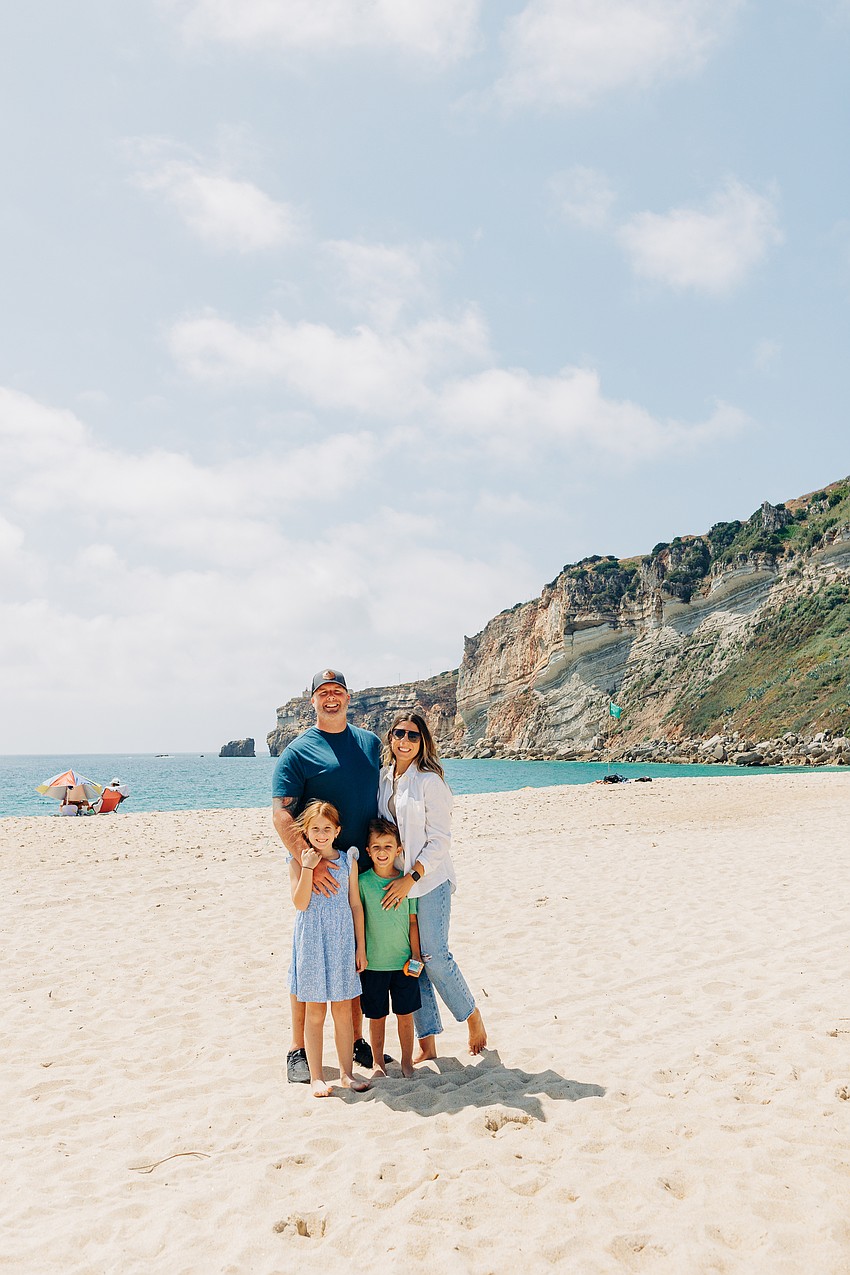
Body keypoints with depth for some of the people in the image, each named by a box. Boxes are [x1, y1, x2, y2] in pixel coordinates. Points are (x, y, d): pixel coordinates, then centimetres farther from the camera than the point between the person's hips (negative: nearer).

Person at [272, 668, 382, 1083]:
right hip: (319, 876, -5)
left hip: (365, 871, 5)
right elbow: (281, 815, -14)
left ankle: (356, 1041, 29)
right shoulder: (298, 752, -6)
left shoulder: (370, 743, 10)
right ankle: (298, 1050, 16)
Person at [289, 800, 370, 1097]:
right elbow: (300, 903, -15)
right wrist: (308, 868, -21)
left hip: (342, 939, 2)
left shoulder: (348, 860, 2)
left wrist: (361, 947, 5)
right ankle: (316, 1076, 18)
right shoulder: (298, 862, -4)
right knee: (315, 1011, 6)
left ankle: (346, 1073, 22)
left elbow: (356, 905, 5)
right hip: (312, 941, -2)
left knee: (343, 1010, 9)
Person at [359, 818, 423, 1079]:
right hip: (373, 963, -1)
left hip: (403, 962, 1)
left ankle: (407, 1061, 27)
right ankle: (378, 1063, 28)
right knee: (376, 1016, 10)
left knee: (405, 1015, 9)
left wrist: (415, 955, 0)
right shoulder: (363, 882, -7)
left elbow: (412, 921, 3)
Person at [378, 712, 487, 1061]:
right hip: (394, 882, 5)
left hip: (429, 881, -5)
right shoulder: (384, 779, 8)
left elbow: (440, 842, -12)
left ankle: (472, 1017, 20)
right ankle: (426, 1042, 17)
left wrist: (410, 879, -18)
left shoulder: (430, 781, -10)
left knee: (434, 956, -5)